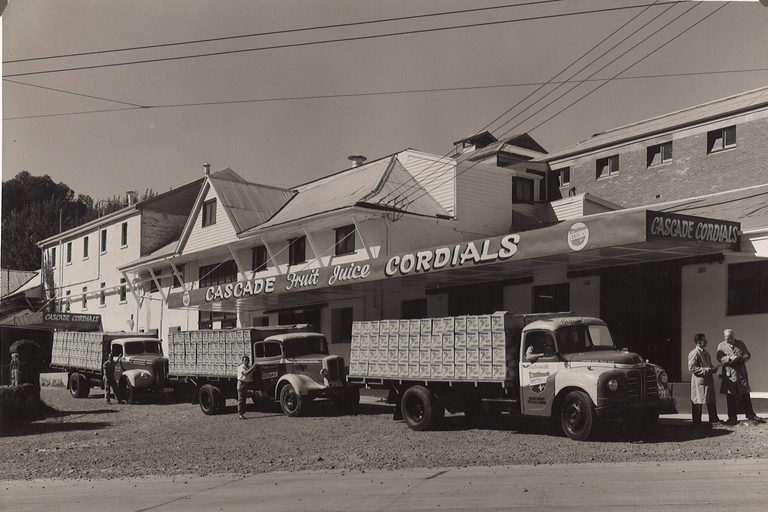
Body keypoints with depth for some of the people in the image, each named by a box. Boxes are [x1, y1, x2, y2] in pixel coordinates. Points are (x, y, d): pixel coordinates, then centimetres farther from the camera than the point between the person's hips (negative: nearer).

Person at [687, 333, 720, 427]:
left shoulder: (706, 353, 15)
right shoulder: (694, 353, -13)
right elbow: (691, 368, -19)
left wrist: (713, 369, 4)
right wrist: (705, 370, -20)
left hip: (708, 380, 8)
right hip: (699, 381, -8)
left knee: (711, 401, 11)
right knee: (697, 402, -2)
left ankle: (714, 419, 21)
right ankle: (696, 422, 6)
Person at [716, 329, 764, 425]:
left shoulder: (740, 343, 9)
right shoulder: (721, 346, 3)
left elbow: (748, 354, 8)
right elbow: (720, 358, -9)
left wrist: (743, 358, -15)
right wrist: (730, 358, -25)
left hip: (742, 373, 1)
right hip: (729, 375, -1)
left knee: (745, 395, 4)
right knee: (730, 397, 2)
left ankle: (751, 416, 14)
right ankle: (732, 418, 9)